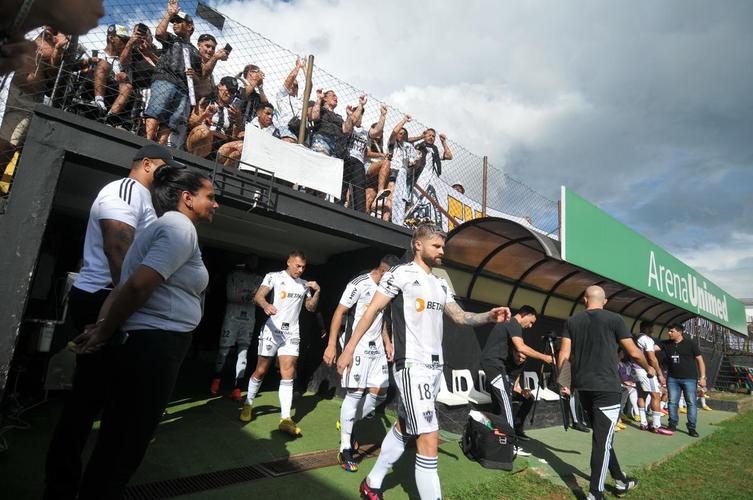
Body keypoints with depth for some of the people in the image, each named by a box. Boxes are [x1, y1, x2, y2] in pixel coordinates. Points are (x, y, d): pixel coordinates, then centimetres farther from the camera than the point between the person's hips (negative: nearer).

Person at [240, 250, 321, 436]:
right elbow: (258, 296, -17)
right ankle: (248, 404, 31)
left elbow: (311, 308, 16)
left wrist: (317, 292, -1)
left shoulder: (304, 284, 11)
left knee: (288, 374, -6)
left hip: (291, 334, 3)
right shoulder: (274, 276, -3)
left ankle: (285, 419, -6)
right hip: (272, 330, -3)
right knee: (260, 371, 7)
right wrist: (266, 305, -39)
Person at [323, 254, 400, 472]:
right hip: (356, 346, -8)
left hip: (377, 348, 8)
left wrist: (387, 342, 18)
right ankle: (345, 450, 5)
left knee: (379, 393, 5)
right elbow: (339, 313, -13)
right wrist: (331, 345, -17)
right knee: (355, 393, -7)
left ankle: (348, 425, 25)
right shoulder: (359, 284, -12)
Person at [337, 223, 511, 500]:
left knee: (403, 427, 18)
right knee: (429, 438, -11)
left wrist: (489, 316, -3)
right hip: (412, 365, -8)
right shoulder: (401, 273, -7)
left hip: (435, 366, 8)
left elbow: (460, 316, 16)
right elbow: (372, 310, -8)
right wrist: (349, 348, -11)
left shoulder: (440, 285, 16)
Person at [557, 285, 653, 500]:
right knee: (603, 439, -1)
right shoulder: (614, 319, -2)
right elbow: (634, 353, 1)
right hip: (606, 387, -4)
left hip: (583, 387, 4)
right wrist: (649, 368, 22)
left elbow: (564, 355, 0)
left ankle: (620, 481, 34)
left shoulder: (572, 321, 6)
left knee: (602, 436, 19)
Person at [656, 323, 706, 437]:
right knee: (672, 402, 6)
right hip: (672, 378, 3)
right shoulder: (666, 344, 6)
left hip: (689, 378, -3)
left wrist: (702, 377, -6)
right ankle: (673, 424, 15)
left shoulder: (690, 344, -2)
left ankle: (691, 427, 7)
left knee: (691, 403, 0)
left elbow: (700, 360, -1)